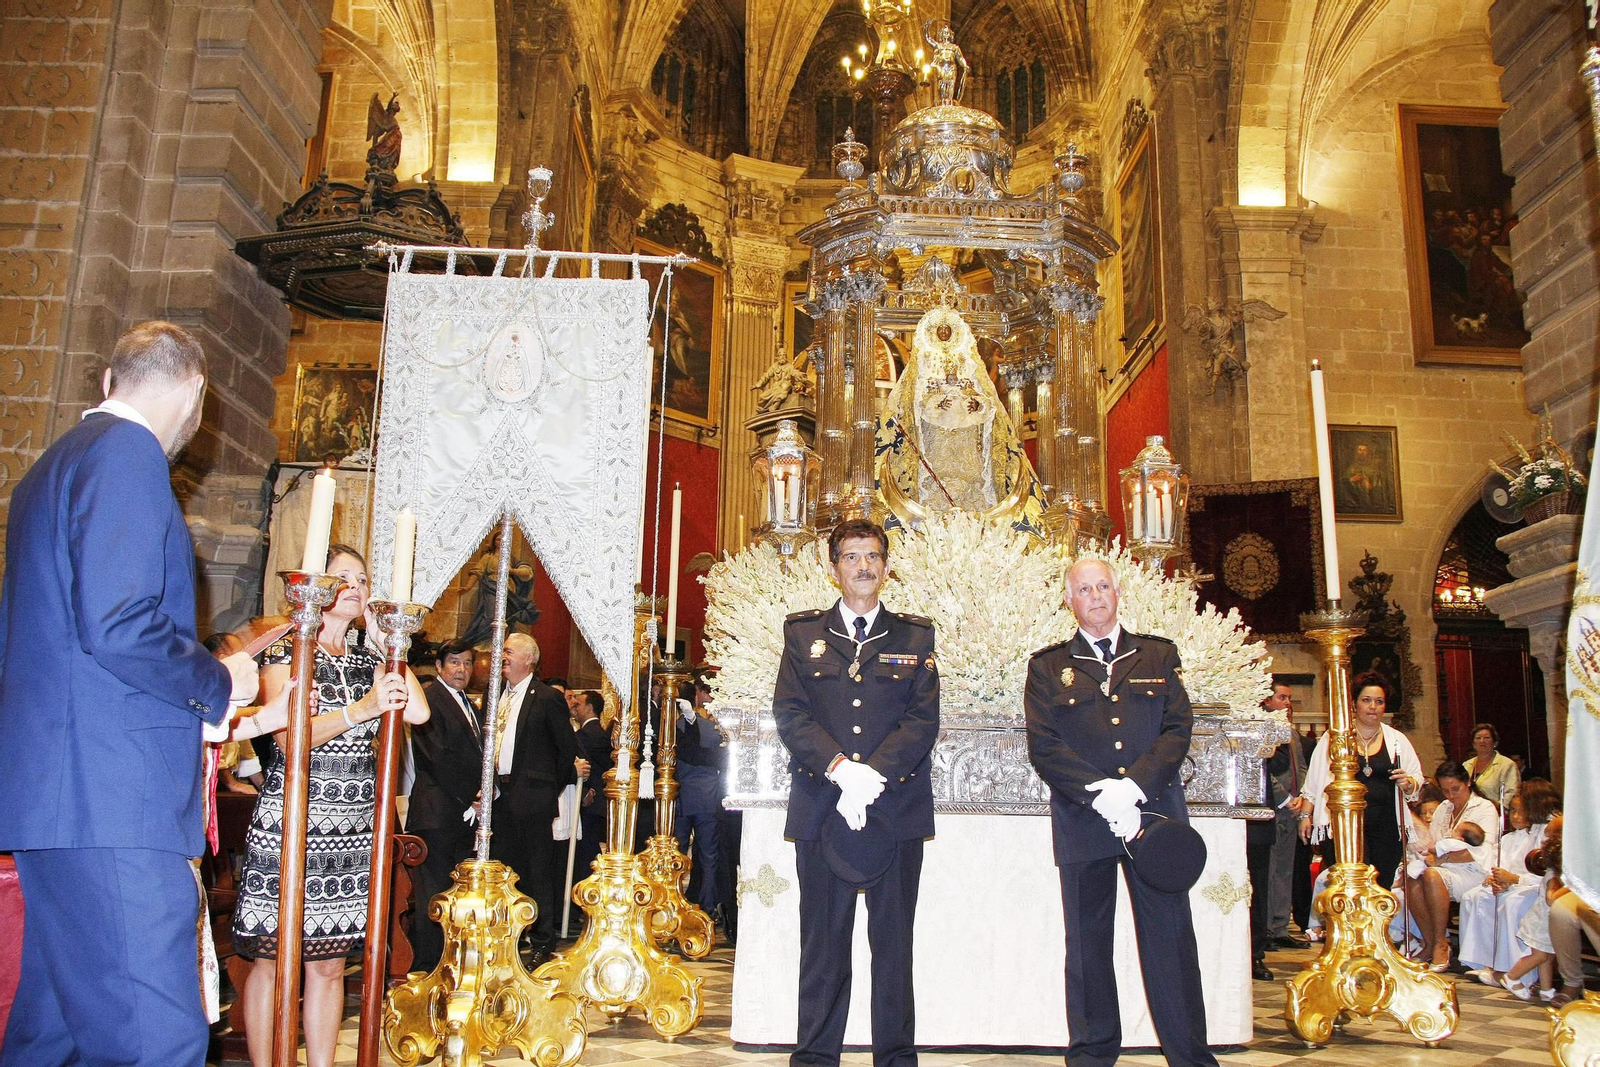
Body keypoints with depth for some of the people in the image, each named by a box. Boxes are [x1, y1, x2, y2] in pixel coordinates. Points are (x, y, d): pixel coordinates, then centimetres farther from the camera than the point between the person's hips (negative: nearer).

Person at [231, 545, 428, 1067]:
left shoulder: (367, 657, 13)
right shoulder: (286, 650, -1)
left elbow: (418, 712, -3)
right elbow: (290, 739, -13)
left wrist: (383, 639, 0)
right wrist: (361, 710, -25)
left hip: (352, 829, 5)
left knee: (329, 962, 10)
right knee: (273, 960, 1)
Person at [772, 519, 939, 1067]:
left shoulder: (916, 636, 9)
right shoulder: (802, 632, 10)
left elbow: (923, 719, -1)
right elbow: (790, 713, -1)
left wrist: (873, 775, -14)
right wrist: (841, 769, -15)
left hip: (897, 810, 0)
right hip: (821, 810, 0)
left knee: (893, 940, 7)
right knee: (822, 941, 5)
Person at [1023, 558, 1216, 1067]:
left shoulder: (1159, 656, 12)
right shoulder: (1047, 667, 8)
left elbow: (1178, 729, 2)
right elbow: (1043, 745, -1)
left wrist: (1134, 787, -12)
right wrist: (1100, 794, -14)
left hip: (1155, 813, 1)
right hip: (1082, 822, 0)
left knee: (1170, 941, 2)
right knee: (1087, 944, 6)